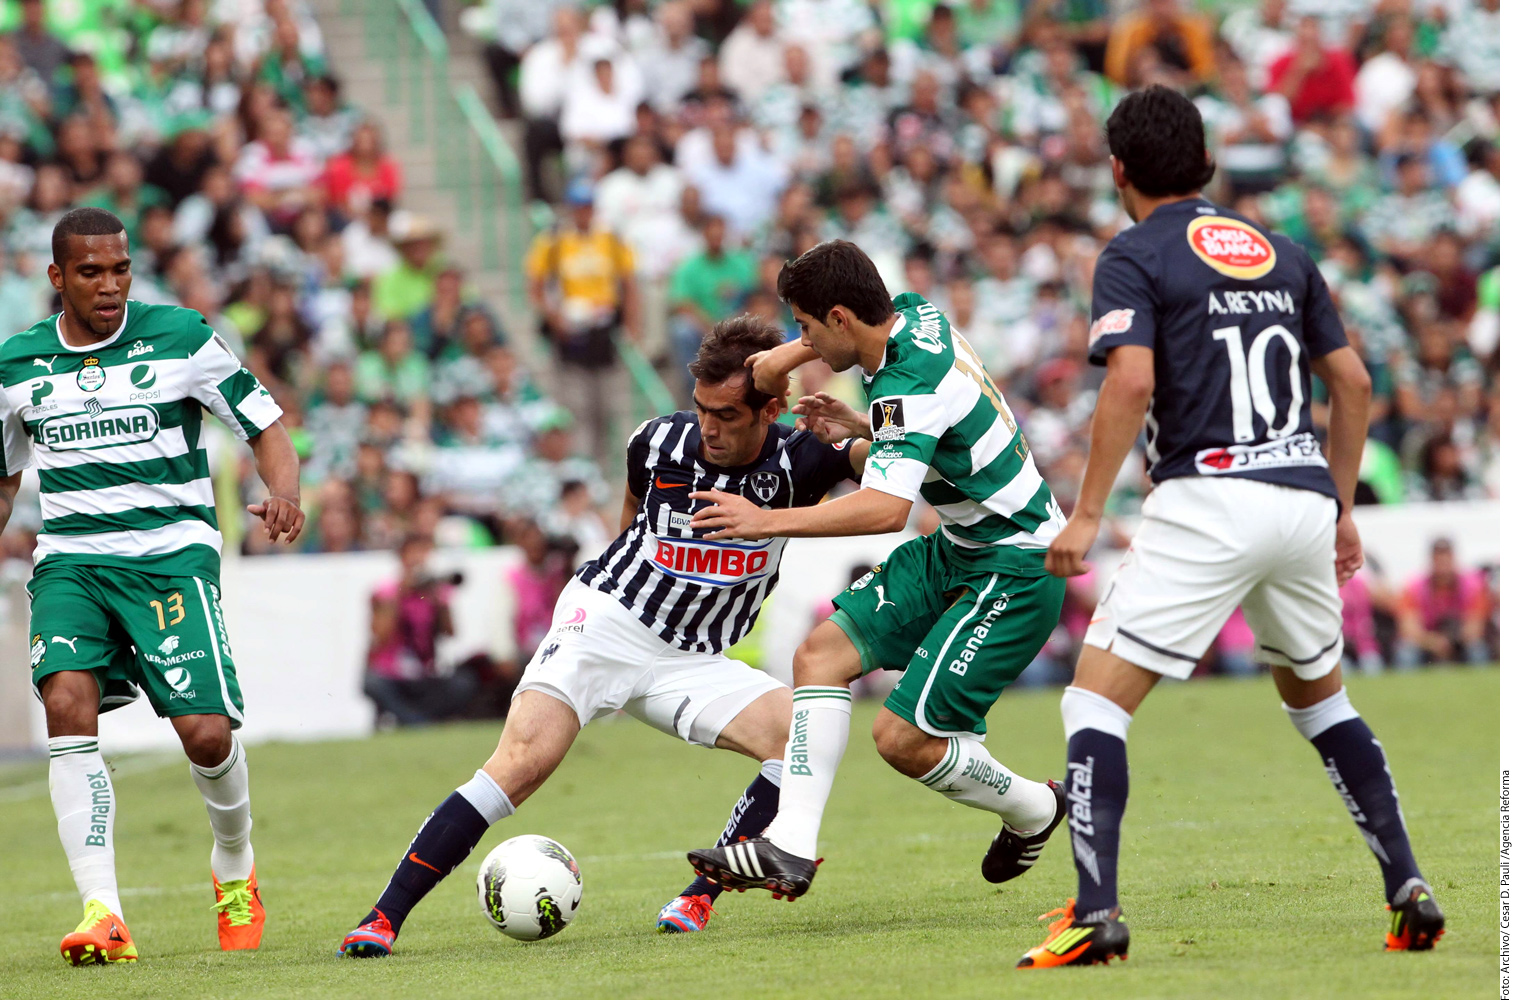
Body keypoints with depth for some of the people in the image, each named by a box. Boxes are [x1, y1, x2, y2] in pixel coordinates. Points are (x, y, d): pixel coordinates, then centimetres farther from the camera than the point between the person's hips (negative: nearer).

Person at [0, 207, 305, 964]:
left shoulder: (179, 338, -1)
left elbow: (265, 427, 2)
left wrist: (283, 494, -19)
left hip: (173, 554, -2)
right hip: (70, 558, 2)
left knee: (207, 733, -13)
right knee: (67, 704, -24)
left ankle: (235, 867, 21)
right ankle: (102, 912, -26)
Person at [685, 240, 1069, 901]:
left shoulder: (907, 388, -26)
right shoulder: (917, 315, 1)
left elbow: (887, 508, -39)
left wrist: (770, 521, -38)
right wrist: (861, 427, 7)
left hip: (1013, 568, -10)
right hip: (957, 549, 10)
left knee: (904, 738, -12)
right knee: (823, 653, -2)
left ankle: (1031, 810, 15)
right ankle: (789, 849, -8)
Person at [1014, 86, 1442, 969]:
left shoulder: (1135, 257, 0)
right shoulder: (1283, 254, 17)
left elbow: (1132, 381, -15)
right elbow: (1353, 381, 17)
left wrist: (1087, 515, -12)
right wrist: (1342, 512, 25)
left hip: (1207, 501, -6)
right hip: (1305, 498, 6)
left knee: (1096, 698, -2)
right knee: (1320, 696, 26)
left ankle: (1097, 911, -16)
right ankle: (1408, 888, 16)